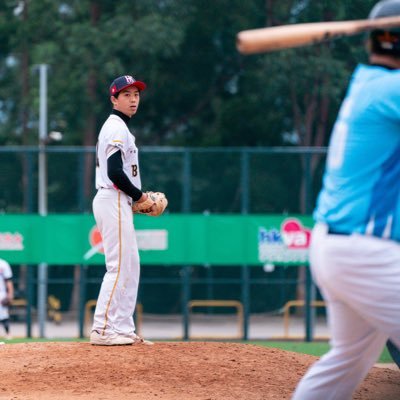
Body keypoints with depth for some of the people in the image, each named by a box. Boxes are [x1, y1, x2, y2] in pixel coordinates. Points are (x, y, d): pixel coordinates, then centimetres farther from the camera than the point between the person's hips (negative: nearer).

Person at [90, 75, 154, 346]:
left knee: (131, 266, 11)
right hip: (113, 201, -11)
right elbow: (115, 172, -22)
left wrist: (137, 197, 11)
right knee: (120, 266, -13)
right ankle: (102, 329, -15)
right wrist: (139, 195, -10)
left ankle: (123, 329, 12)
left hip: (119, 203, 11)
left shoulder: (117, 128, 21)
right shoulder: (118, 128, -11)